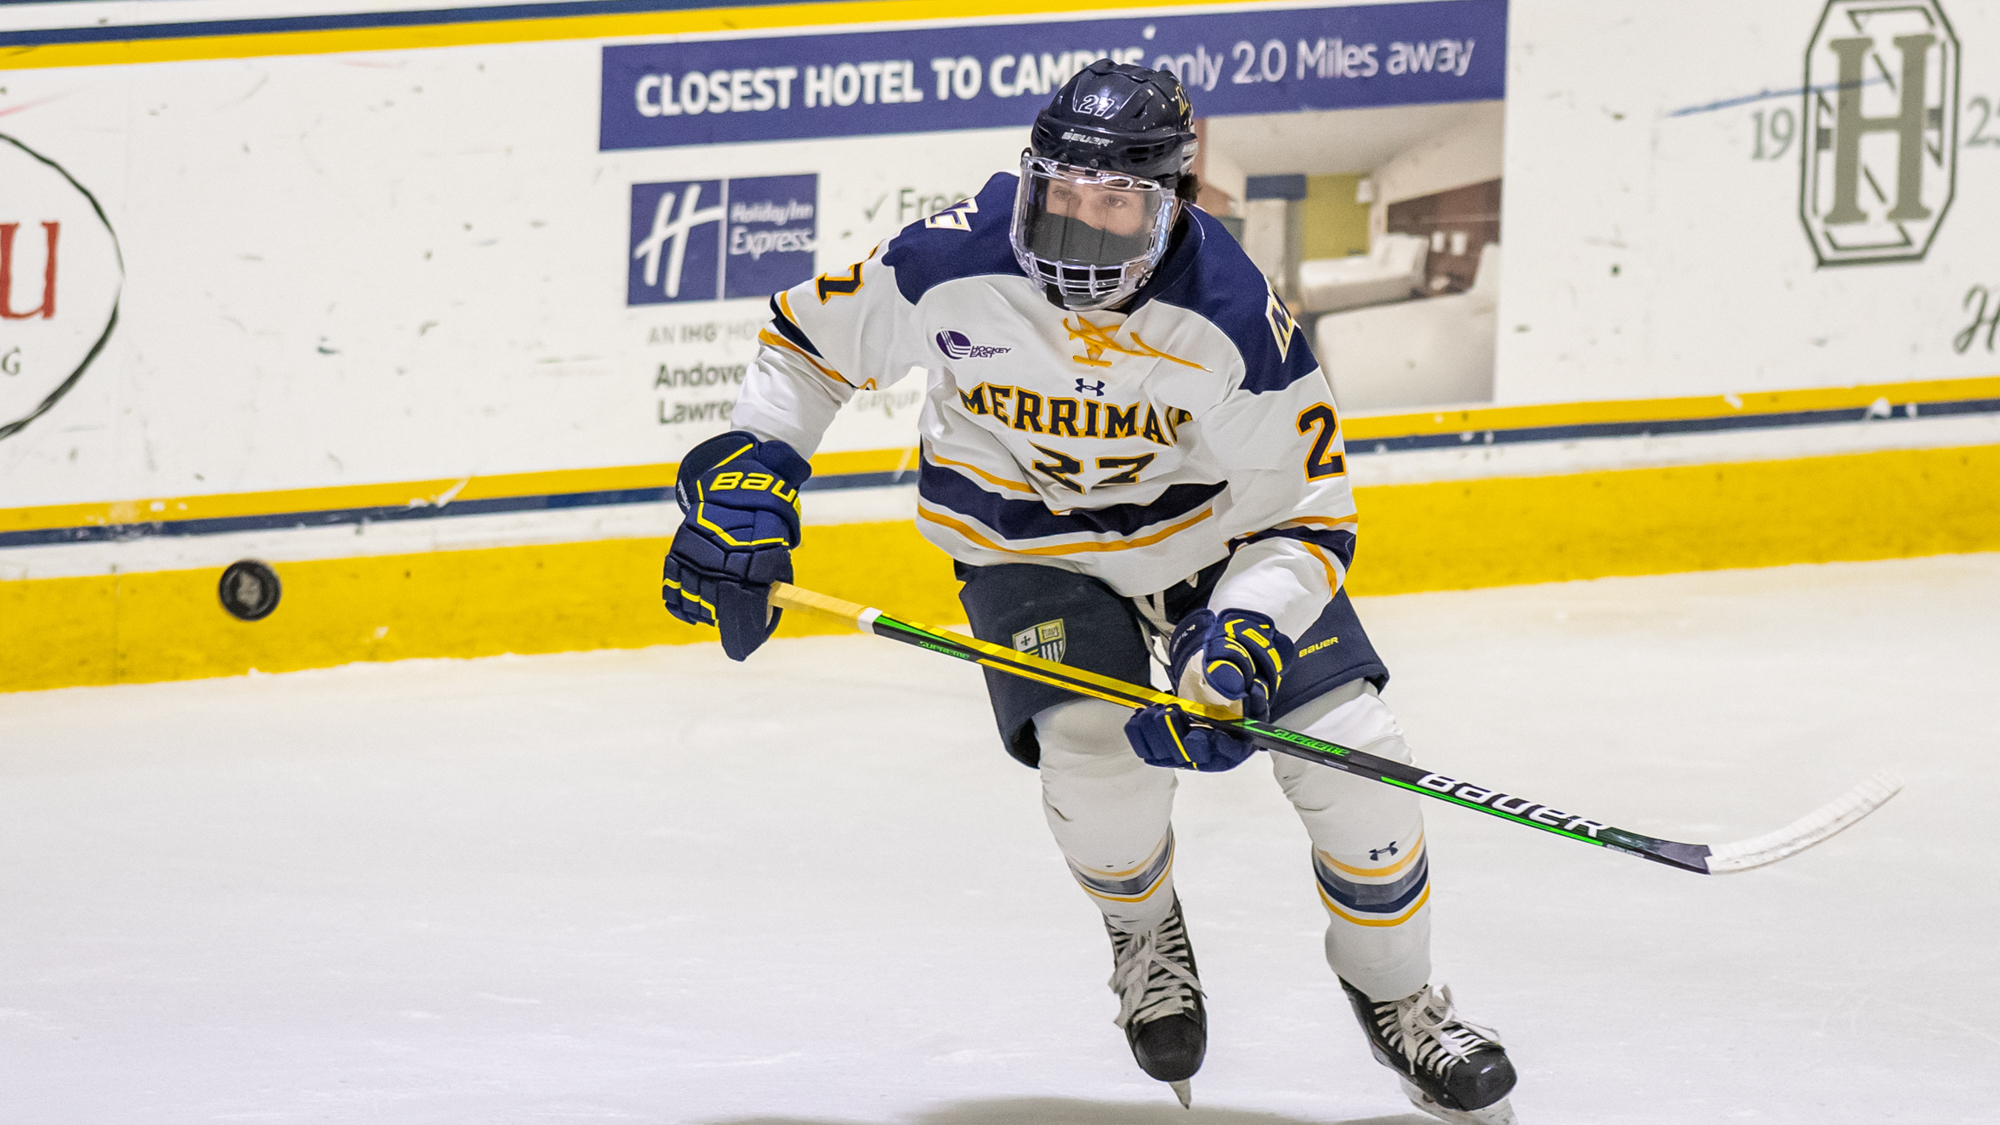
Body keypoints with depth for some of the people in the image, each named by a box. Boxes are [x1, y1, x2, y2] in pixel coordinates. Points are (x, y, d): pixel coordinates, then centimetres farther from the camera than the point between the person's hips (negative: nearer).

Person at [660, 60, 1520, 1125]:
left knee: (1351, 754, -10)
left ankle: (1395, 996, 18)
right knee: (1096, 759, -25)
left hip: (1218, 526, 0)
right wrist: (746, 479, -14)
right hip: (1030, 545, 0)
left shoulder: (1234, 318, -29)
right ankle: (1146, 935, 11)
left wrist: (1241, 644, -36)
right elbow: (809, 339, -7)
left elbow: (1304, 518, -22)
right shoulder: (952, 268, -27)